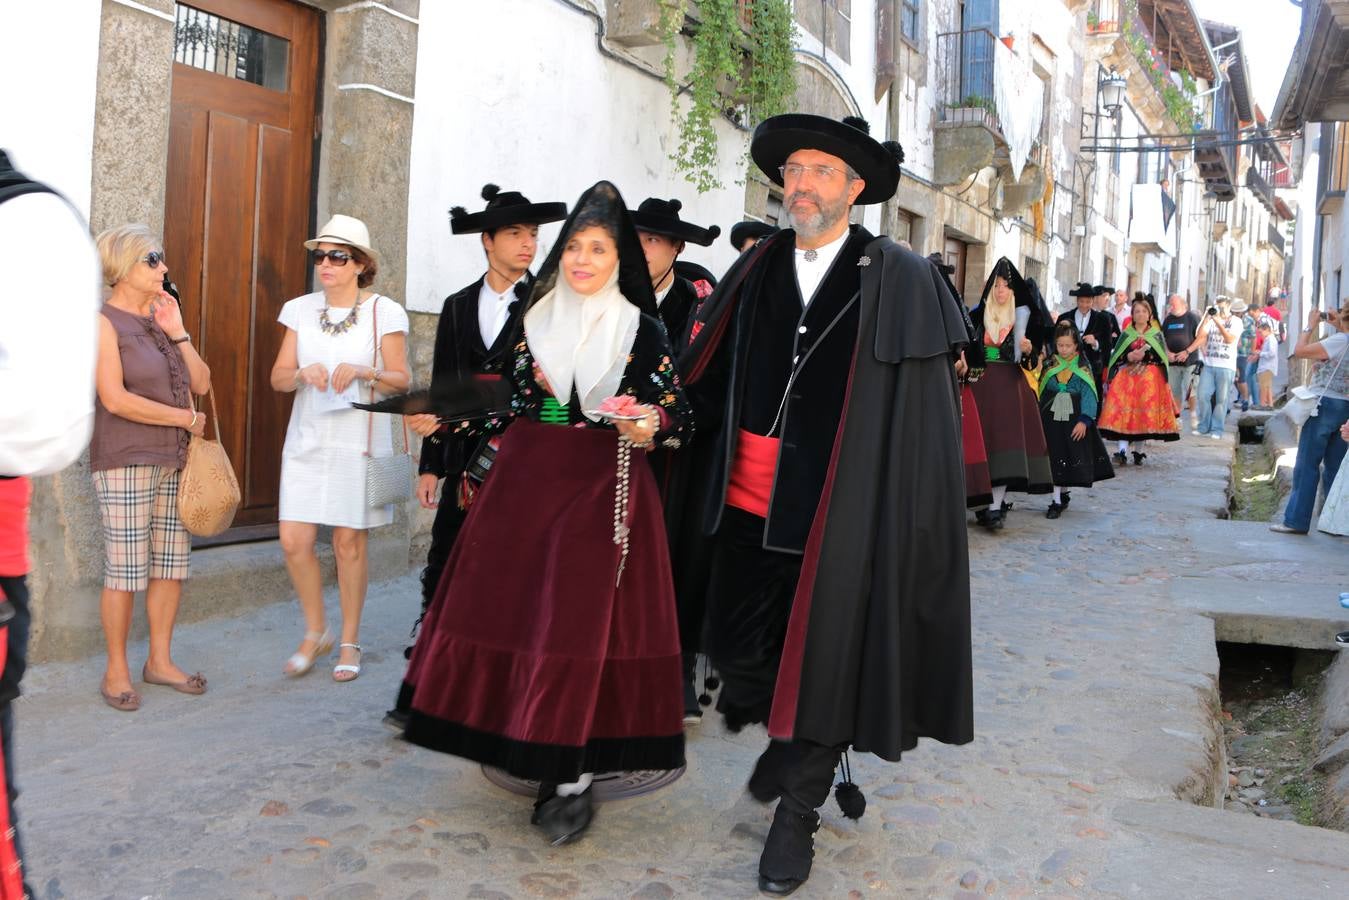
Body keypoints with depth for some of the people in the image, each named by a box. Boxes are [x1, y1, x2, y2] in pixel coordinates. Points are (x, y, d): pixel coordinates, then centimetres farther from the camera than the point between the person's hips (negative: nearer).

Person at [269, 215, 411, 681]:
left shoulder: (384, 312, -3)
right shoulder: (301, 310, 6)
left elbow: (402, 381, -2)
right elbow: (278, 377, 7)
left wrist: (365, 372, -19)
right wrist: (302, 373, -14)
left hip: (359, 441, -3)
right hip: (307, 440, 3)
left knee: (349, 541, 3)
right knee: (294, 541, -1)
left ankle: (350, 642, 20)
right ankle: (316, 633, 21)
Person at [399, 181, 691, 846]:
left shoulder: (643, 330, 1)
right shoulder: (534, 319, 10)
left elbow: (680, 416, -1)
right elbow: (511, 404, 13)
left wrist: (650, 426, -21)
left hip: (603, 487, -3)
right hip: (526, 481, 3)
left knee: (582, 617, -6)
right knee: (512, 603, 4)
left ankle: (569, 778, 4)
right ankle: (516, 740, 24)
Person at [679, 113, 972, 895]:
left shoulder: (899, 281, -2)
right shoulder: (756, 270, 9)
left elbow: (924, 410, -5)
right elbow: (710, 373, 12)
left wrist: (904, 515, -11)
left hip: (841, 507, -4)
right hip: (752, 498, 4)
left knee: (822, 659, 6)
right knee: (739, 647, 12)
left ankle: (798, 812, 26)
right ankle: (784, 737, 44)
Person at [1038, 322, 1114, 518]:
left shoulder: (1083, 368, -1)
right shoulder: (1050, 365, 4)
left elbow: (1088, 396, -5)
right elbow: (1041, 392, 7)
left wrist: (1084, 420, -15)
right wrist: (1039, 418, 4)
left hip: (1075, 420, -1)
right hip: (1051, 419, 1)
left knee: (1072, 457, 1)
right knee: (1055, 458, 0)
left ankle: (1060, 497, 11)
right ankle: (1059, 498, 6)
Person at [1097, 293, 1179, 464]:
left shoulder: (1157, 335, 10)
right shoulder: (1126, 334, 13)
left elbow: (1162, 357, 0)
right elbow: (1115, 357, 6)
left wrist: (1144, 355, -13)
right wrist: (1129, 357, -11)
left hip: (1149, 379, 0)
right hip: (1126, 378, 1)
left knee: (1144, 414, -6)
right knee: (1124, 411, -14)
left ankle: (1138, 451, 4)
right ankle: (1122, 450, -20)